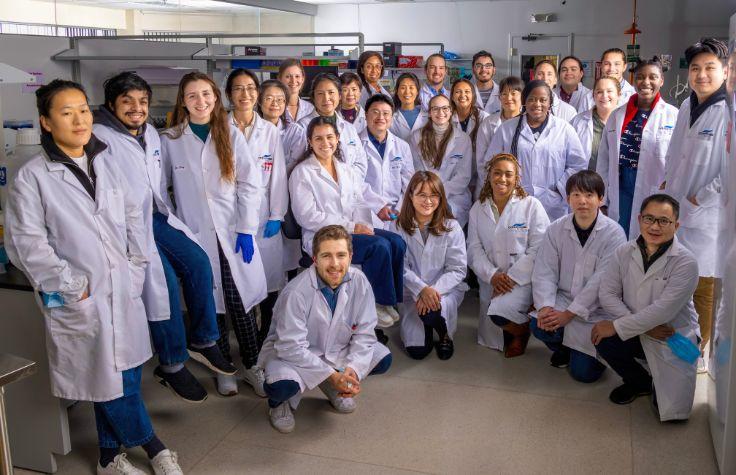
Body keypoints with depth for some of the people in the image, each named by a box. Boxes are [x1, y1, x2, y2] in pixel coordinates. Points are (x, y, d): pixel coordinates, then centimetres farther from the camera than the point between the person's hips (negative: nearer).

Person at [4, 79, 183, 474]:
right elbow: (26, 242, -9)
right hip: (83, 300, -5)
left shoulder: (105, 163, 9)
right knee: (107, 378, 3)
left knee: (123, 375, 10)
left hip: (123, 290, 5)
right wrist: (70, 286, -10)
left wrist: (137, 264, 4)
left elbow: (132, 213, 14)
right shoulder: (31, 177, -7)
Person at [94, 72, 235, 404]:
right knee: (163, 280, -20)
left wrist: (164, 216, 17)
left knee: (198, 262, -9)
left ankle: (203, 341, 6)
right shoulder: (100, 137, -12)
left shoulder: (151, 133, 12)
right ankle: (172, 365, -5)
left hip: (154, 216, 7)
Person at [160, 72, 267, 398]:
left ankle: (251, 365, 17)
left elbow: (250, 182, 1)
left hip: (234, 232, 0)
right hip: (195, 235, 0)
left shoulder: (231, 134, 4)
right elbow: (159, 188, 7)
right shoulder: (169, 140, 4)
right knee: (210, 304, 6)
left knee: (241, 302, 0)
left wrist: (246, 229, -6)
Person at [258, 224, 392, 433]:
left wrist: (353, 369, -25)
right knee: (282, 383, -35)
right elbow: (292, 347, -27)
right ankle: (279, 402, 5)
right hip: (290, 353, -5)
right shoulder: (296, 292, -30)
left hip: (336, 350, 5)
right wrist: (331, 375, -28)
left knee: (382, 359, -12)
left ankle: (334, 388, 14)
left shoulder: (359, 282, -16)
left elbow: (364, 333, -10)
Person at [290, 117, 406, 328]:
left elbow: (358, 203, 13)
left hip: (354, 230, 6)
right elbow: (308, 217, -12)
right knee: (379, 245, -26)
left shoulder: (346, 169, 18)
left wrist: (363, 226, -9)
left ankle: (389, 299, -4)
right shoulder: (302, 173, -3)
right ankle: (376, 303, -9)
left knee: (396, 242, -17)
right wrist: (350, 226, -16)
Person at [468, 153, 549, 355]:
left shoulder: (531, 205, -5)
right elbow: (474, 248, 1)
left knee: (499, 311, -32)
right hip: (491, 281, 5)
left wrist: (512, 277, -18)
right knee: (492, 342, 9)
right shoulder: (478, 208, 7)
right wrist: (492, 275, -15)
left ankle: (522, 331, 2)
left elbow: (539, 249, -11)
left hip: (523, 279, -4)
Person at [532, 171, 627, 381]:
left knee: (583, 372, -11)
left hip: (595, 311, -3)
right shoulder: (556, 229, -2)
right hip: (564, 299, 3)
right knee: (539, 324, -28)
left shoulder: (614, 233, -13)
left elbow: (601, 281, -19)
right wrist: (545, 306, -23)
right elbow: (544, 272, -6)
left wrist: (569, 314, -23)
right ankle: (563, 348, 9)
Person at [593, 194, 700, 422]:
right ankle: (640, 382, 6)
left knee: (671, 412, -14)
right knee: (602, 341, -27)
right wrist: (644, 326, -20)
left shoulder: (686, 262, -18)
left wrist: (616, 326, -23)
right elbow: (607, 294, -8)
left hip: (675, 337, -4)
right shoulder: (624, 252, -4)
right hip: (638, 333, 4)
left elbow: (663, 310, -25)